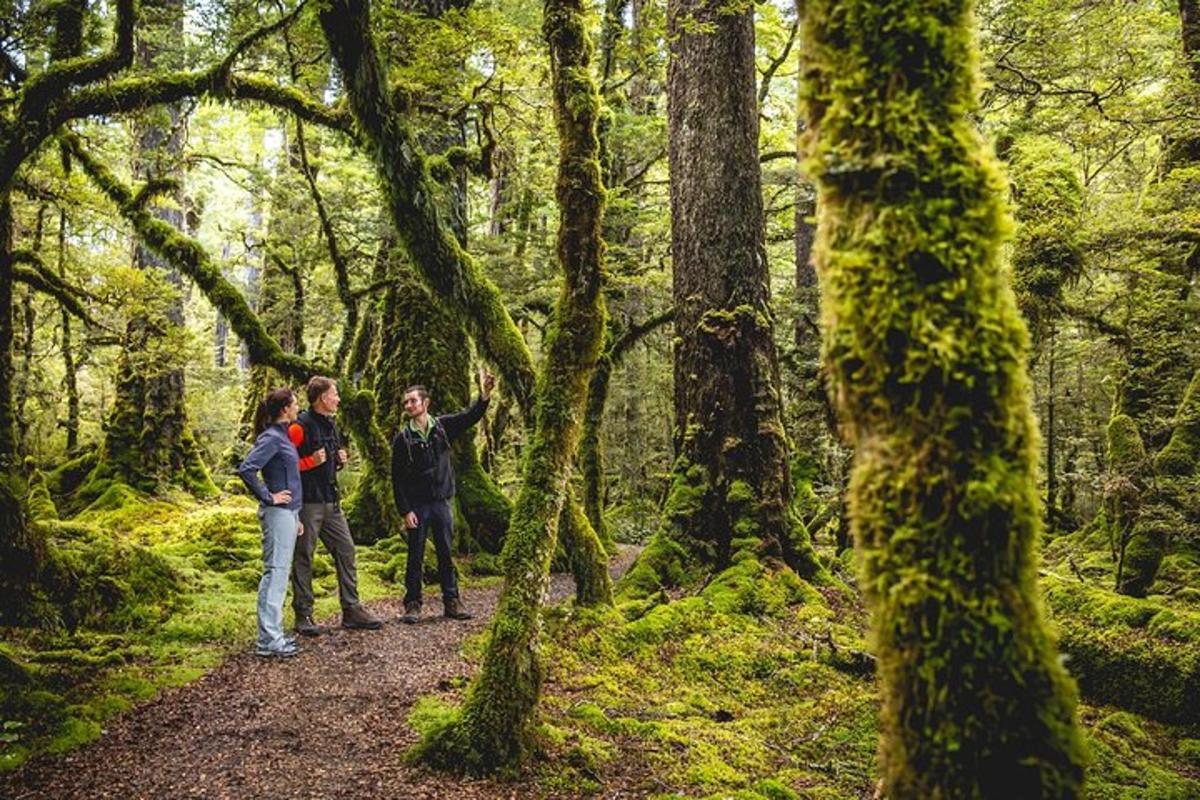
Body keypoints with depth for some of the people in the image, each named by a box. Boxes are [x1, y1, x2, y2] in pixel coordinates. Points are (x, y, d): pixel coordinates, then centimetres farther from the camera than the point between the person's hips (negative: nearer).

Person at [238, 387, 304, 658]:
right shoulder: (271, 438, -13)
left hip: (288, 513, 10)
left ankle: (273, 633, 21)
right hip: (277, 513, -10)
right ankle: (269, 641, -4)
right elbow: (246, 469, -26)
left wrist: (296, 517, 22)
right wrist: (268, 497, -17)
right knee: (275, 572, -7)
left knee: (279, 574, 13)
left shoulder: (283, 436, 16)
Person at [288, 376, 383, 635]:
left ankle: (351, 609, 16)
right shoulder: (300, 426, -12)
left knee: (346, 551, 8)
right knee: (303, 557, 2)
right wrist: (311, 461, -21)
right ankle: (303, 615, 11)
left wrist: (340, 462, 7)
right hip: (307, 503, -8)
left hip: (331, 502, 8)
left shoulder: (330, 425, 15)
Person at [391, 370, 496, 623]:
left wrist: (484, 396, -26)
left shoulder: (443, 426, 3)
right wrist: (405, 511, -10)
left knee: (446, 554, 8)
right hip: (417, 506, -2)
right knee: (415, 557, 4)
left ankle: (452, 602, 16)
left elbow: (470, 416, -7)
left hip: (442, 503, 2)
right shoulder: (402, 438, -3)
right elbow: (397, 479, -4)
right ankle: (413, 604, 14)